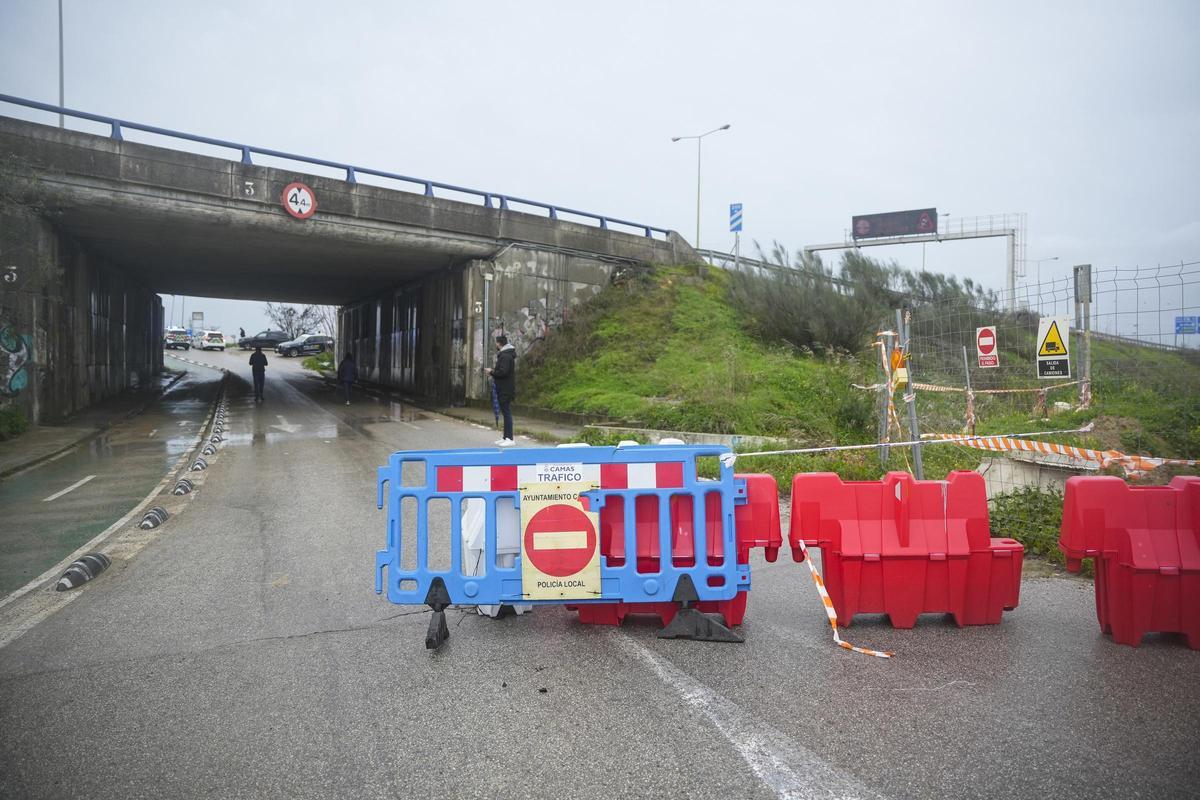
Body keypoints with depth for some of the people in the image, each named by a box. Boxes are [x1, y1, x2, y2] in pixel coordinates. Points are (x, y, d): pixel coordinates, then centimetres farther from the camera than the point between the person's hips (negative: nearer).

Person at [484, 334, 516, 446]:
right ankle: (506, 437, 19)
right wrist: (494, 371, 9)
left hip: (505, 391, -11)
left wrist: (492, 372, -10)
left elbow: (503, 372, -24)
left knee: (507, 413, -9)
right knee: (506, 413, 13)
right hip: (504, 390, 11)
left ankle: (510, 439, -9)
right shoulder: (504, 354, 17)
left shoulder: (505, 356, -16)